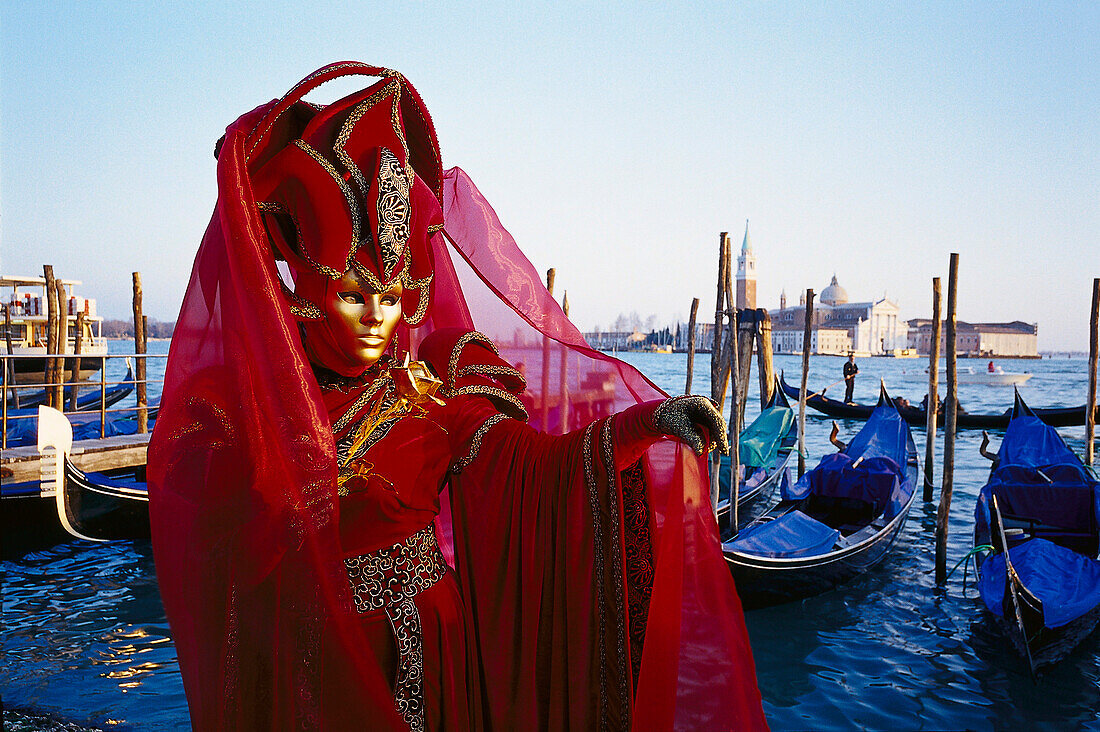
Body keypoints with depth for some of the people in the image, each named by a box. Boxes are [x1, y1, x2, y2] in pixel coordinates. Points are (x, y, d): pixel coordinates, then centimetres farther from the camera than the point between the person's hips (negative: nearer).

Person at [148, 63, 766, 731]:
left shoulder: (430, 394, -11)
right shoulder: (254, 393, -4)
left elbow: (533, 461, -22)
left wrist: (645, 422, -39)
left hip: (418, 647, 0)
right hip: (292, 656, 1)